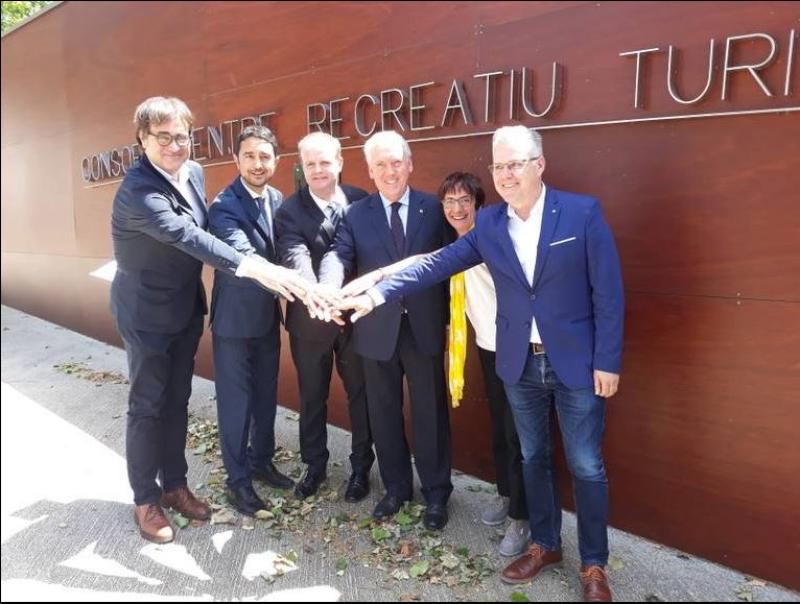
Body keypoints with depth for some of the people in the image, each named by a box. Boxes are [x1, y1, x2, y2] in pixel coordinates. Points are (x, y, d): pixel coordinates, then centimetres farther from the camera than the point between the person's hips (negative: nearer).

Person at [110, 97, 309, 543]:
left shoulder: (194, 173, 0)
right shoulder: (137, 189, -25)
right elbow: (187, 236, -38)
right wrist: (254, 268, -47)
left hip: (186, 307, 7)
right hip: (147, 312, -7)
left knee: (178, 400, 16)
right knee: (148, 405, 5)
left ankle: (175, 484, 32)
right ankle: (146, 499, 23)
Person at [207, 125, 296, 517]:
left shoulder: (278, 200, 2)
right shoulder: (223, 206, -20)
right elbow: (243, 260, -33)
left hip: (268, 315, 7)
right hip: (235, 317, -6)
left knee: (266, 394, 18)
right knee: (235, 400, 6)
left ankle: (261, 461, 38)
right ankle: (238, 480, 23)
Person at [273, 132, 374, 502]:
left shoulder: (362, 201, -3)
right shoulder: (290, 210, -10)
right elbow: (295, 257, -25)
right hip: (310, 318, -1)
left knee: (360, 392, 13)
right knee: (312, 395, 15)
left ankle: (361, 467, 33)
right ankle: (315, 465, 36)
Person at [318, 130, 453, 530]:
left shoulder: (434, 209, 1)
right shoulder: (355, 215, 2)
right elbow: (339, 256, -13)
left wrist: (451, 322, -1)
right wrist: (327, 290, -36)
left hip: (425, 329, -1)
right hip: (378, 331, 1)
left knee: (431, 414, 9)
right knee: (384, 415, 14)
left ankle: (436, 493, 28)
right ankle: (396, 487, 34)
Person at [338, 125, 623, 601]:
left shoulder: (582, 212, -10)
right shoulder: (488, 224, 1)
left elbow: (608, 292, -10)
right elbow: (435, 265, -2)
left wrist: (607, 361, -11)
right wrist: (378, 294, -10)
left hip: (577, 363, -3)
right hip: (519, 364, 4)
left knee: (586, 467, 7)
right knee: (534, 459, 17)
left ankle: (594, 565, 28)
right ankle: (545, 544, 38)